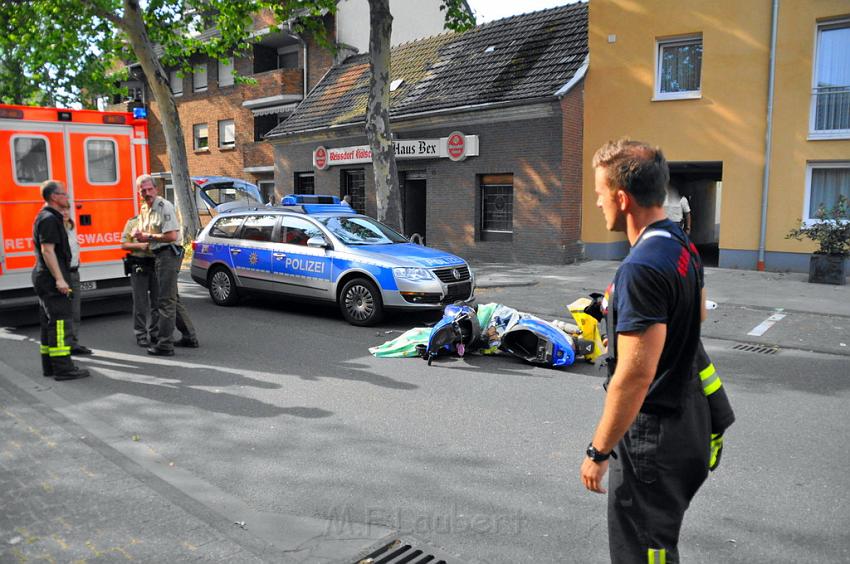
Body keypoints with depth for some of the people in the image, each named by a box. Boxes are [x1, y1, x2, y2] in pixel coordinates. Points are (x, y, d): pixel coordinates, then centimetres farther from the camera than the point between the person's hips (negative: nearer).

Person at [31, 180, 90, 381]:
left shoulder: (49, 217, 19)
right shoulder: (49, 219, -14)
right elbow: (47, 250, -21)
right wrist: (59, 279, -25)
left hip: (46, 280, 11)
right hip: (51, 280, -11)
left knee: (49, 322, 13)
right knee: (60, 321, -12)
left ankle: (49, 365, 19)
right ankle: (62, 368, -13)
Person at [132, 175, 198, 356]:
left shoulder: (164, 206, -12)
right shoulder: (144, 209, 15)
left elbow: (172, 235, -21)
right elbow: (142, 235, 21)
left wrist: (148, 236, -11)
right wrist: (138, 234, -2)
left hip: (168, 254, -10)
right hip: (159, 256, 10)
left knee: (165, 300, -9)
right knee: (173, 299, 16)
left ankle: (164, 345, -6)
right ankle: (190, 337, 25)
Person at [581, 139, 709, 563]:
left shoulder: (641, 269, -27)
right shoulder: (682, 245, 5)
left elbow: (636, 374, -28)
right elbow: (697, 315, 23)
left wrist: (599, 451, -20)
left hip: (653, 435, -10)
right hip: (687, 421, 10)